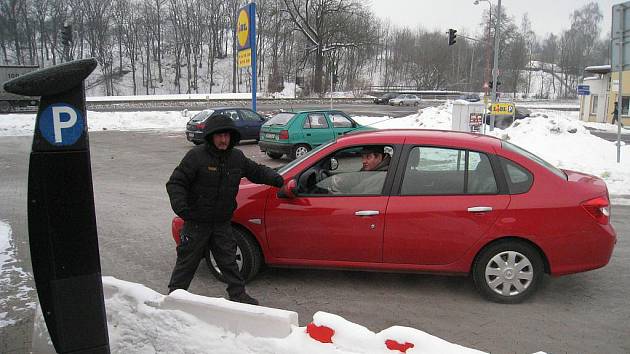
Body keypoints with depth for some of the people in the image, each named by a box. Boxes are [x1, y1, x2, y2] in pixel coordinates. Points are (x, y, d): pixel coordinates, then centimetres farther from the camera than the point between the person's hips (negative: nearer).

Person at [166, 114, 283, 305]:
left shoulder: (237, 157, 3)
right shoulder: (197, 156, -14)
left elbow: (257, 171, 17)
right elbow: (175, 183, -13)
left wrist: (276, 179, -2)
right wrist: (180, 205, -29)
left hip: (222, 223, 5)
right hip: (196, 223, -4)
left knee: (229, 260, 13)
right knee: (187, 261, 7)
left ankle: (238, 294, 24)